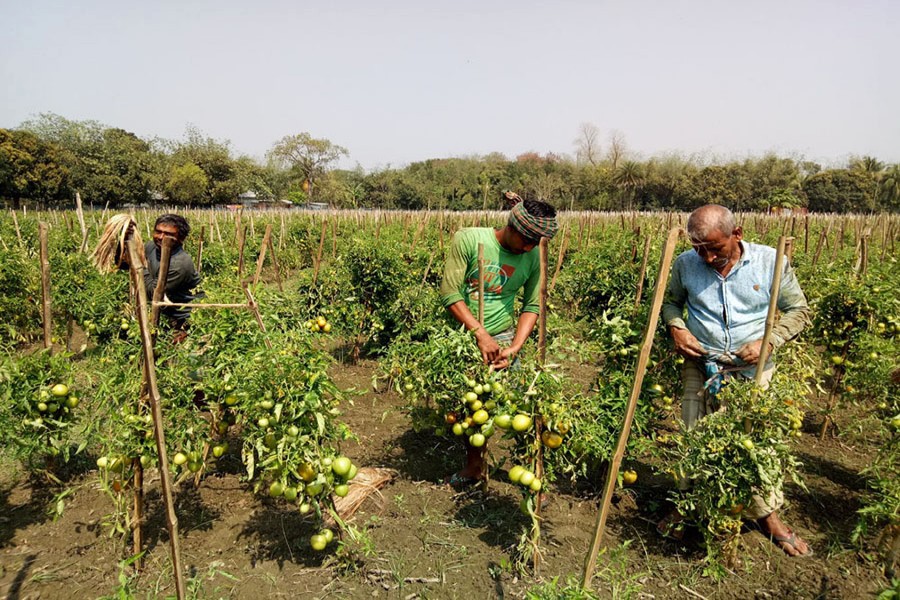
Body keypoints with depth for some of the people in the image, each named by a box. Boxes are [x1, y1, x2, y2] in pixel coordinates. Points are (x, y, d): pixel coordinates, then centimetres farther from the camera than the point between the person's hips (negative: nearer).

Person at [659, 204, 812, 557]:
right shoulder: (686, 264, -5)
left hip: (753, 370, -1)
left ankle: (767, 514, 29)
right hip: (701, 365, 1)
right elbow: (670, 300, 13)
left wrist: (769, 341, -14)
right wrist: (676, 327, -8)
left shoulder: (771, 262, -8)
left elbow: (798, 310, 2)